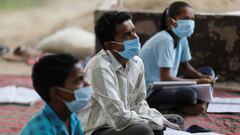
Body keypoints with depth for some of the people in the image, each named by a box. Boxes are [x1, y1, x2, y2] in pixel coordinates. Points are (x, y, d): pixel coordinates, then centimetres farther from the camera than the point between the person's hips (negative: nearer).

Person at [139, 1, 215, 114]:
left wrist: (203, 78, -5)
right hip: (150, 92, -10)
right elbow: (165, 78, -28)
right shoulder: (165, 40, -23)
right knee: (189, 94, -35)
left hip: (166, 86, 10)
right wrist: (198, 81, -22)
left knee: (208, 72, 10)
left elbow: (185, 66, 16)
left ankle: (185, 105, -6)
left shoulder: (182, 39, 4)